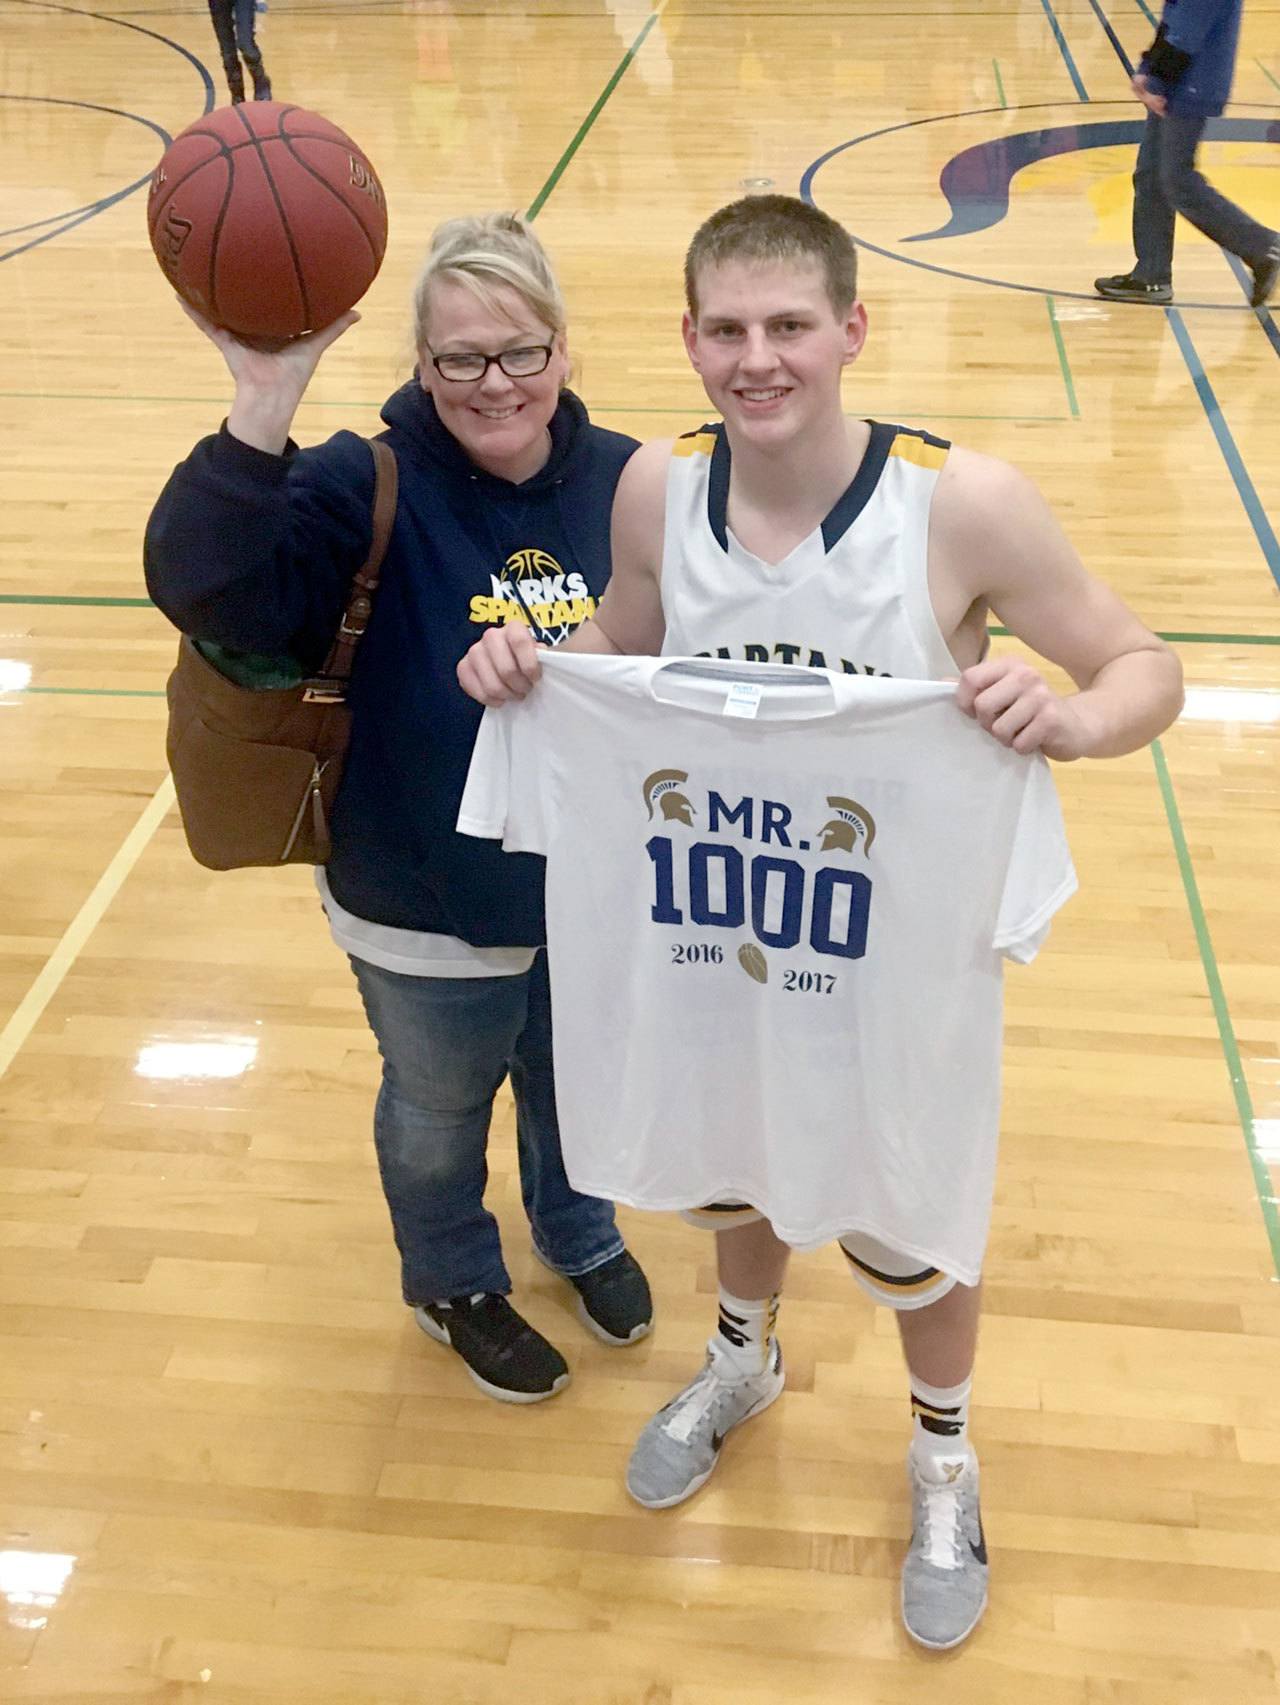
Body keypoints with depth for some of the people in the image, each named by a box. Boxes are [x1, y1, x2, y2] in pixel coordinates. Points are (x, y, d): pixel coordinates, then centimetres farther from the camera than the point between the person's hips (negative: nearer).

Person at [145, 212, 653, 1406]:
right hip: (425, 910, -3)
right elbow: (210, 591, -38)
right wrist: (261, 412, -49)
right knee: (439, 1114, 23)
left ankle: (579, 1236, 60)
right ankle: (453, 1284, 53)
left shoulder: (622, 480, -11)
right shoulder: (369, 490, -21)